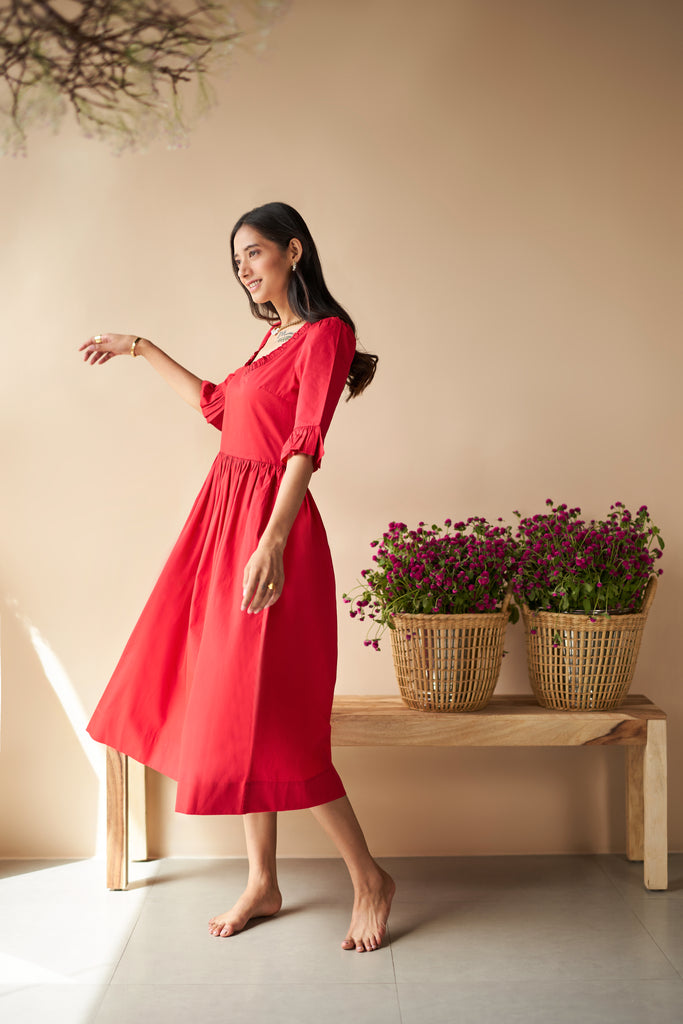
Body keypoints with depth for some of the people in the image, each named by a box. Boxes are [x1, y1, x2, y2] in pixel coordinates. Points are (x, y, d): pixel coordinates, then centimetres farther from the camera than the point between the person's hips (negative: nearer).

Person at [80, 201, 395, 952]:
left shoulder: (326, 334, -10)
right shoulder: (275, 335, 16)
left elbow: (304, 446, -21)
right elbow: (218, 405, 31)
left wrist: (272, 543, -31)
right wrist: (141, 350, 36)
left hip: (269, 526, -9)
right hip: (223, 517, 9)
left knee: (267, 717, -8)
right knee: (228, 702, 9)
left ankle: (369, 879, 8)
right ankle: (263, 884, 21)